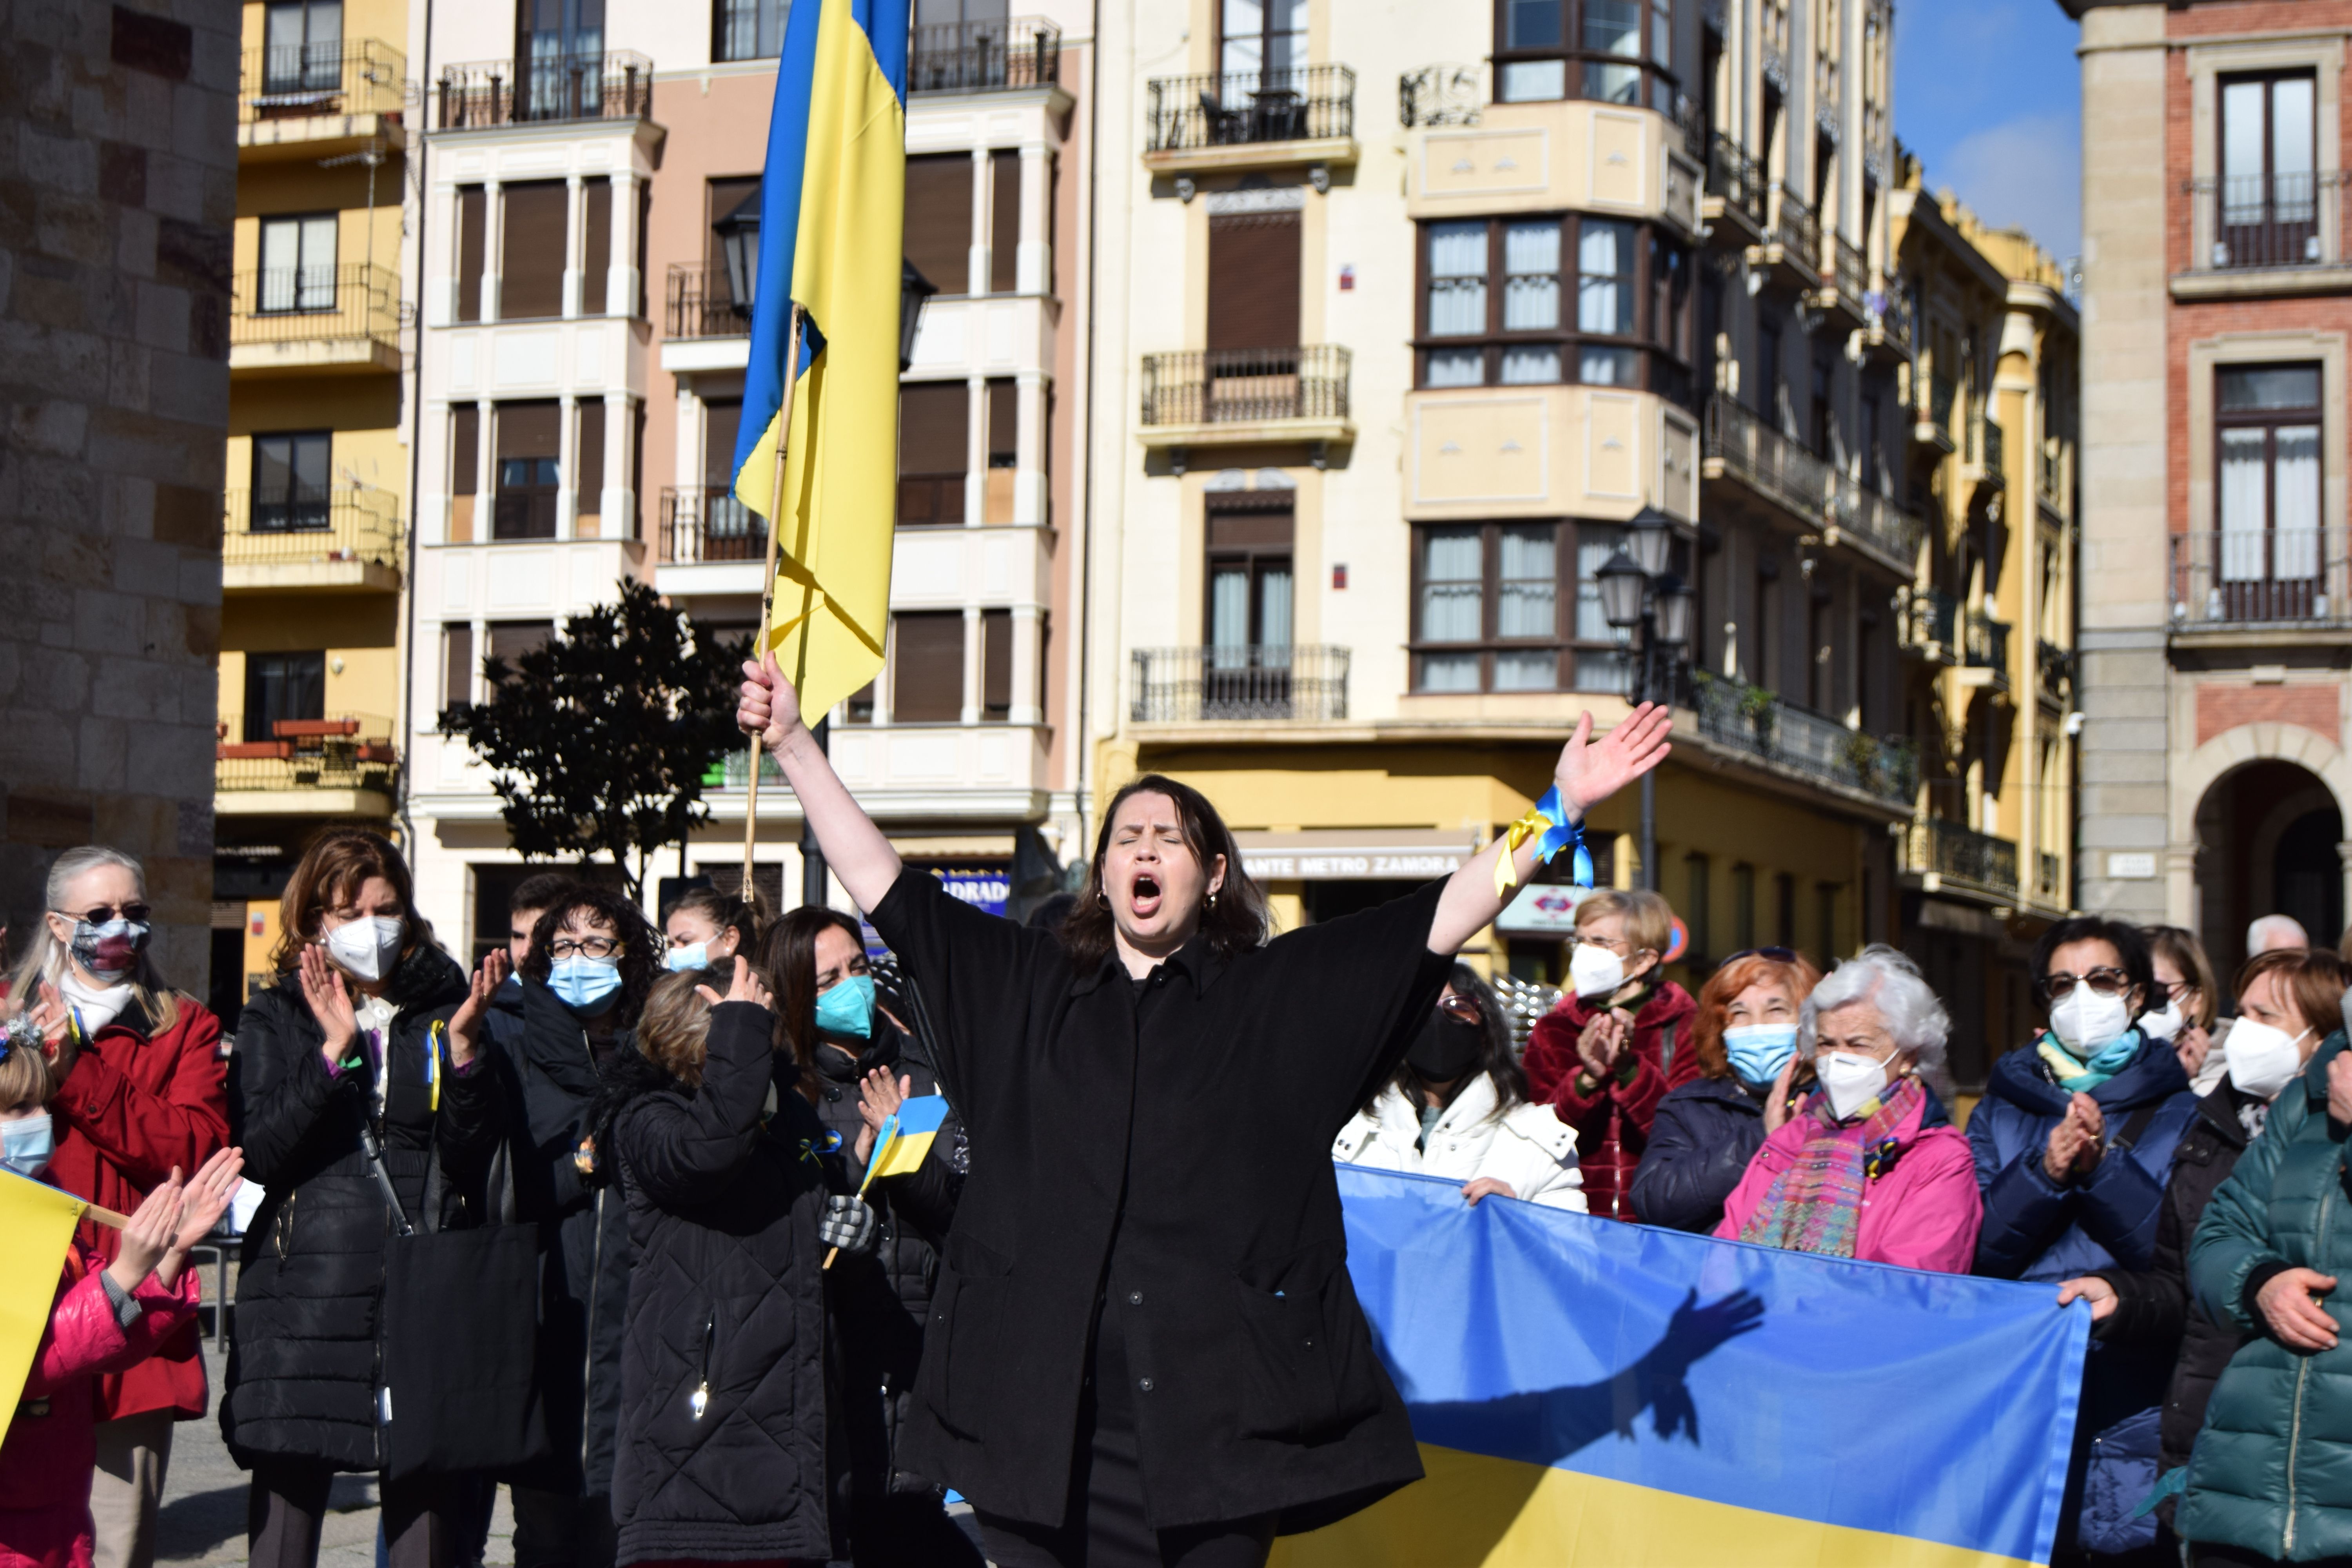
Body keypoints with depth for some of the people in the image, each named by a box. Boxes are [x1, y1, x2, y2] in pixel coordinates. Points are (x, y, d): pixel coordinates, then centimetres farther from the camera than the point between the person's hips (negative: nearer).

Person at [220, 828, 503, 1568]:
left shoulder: (440, 1012, 10)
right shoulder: (276, 1020, 9)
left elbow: (472, 1164, 2)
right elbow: (259, 1154, -7)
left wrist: (460, 1047, -10)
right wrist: (334, 1050, -15)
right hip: (306, 1279, -1)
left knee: (424, 1497, 0)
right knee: (289, 1480, -1)